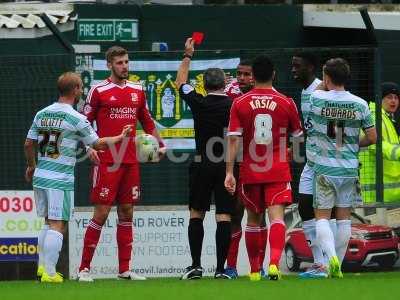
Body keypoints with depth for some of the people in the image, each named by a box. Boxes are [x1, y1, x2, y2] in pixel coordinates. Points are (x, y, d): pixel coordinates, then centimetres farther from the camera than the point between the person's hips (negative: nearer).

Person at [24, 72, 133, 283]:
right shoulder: (76, 119, -11)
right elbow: (97, 143, -2)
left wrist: (31, 165, 31)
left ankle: (43, 266, 19)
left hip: (40, 176, 6)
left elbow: (29, 144, 14)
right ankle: (49, 273, -6)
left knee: (48, 222, 18)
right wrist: (121, 137, 13)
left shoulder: (42, 114, 8)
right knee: (58, 225, -3)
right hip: (60, 179, -6)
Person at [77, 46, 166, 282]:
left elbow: (147, 121, 21)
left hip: (131, 161, 5)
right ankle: (85, 268, -2)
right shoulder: (99, 91, -3)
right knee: (101, 213, -7)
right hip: (107, 162, -5)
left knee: (127, 213, 7)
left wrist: (159, 143, 9)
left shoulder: (137, 90, 12)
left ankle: (124, 269, 12)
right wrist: (90, 147, -15)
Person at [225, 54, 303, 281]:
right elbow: (297, 135, 13)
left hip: (250, 171, 1)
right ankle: (274, 261, -31)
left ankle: (254, 270, 22)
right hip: (278, 171, -1)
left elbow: (233, 140, -7)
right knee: (276, 215, -9)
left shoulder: (240, 103, -1)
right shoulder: (286, 103, 0)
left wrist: (229, 172, -6)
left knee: (254, 218, 15)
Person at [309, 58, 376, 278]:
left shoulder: (317, 99, -10)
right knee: (344, 217, 13)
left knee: (322, 216, 4)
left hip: (324, 168, -2)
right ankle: (338, 267, 15)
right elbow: (372, 137, 2)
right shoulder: (360, 104, -4)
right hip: (349, 169, 2)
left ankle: (331, 256, -20)